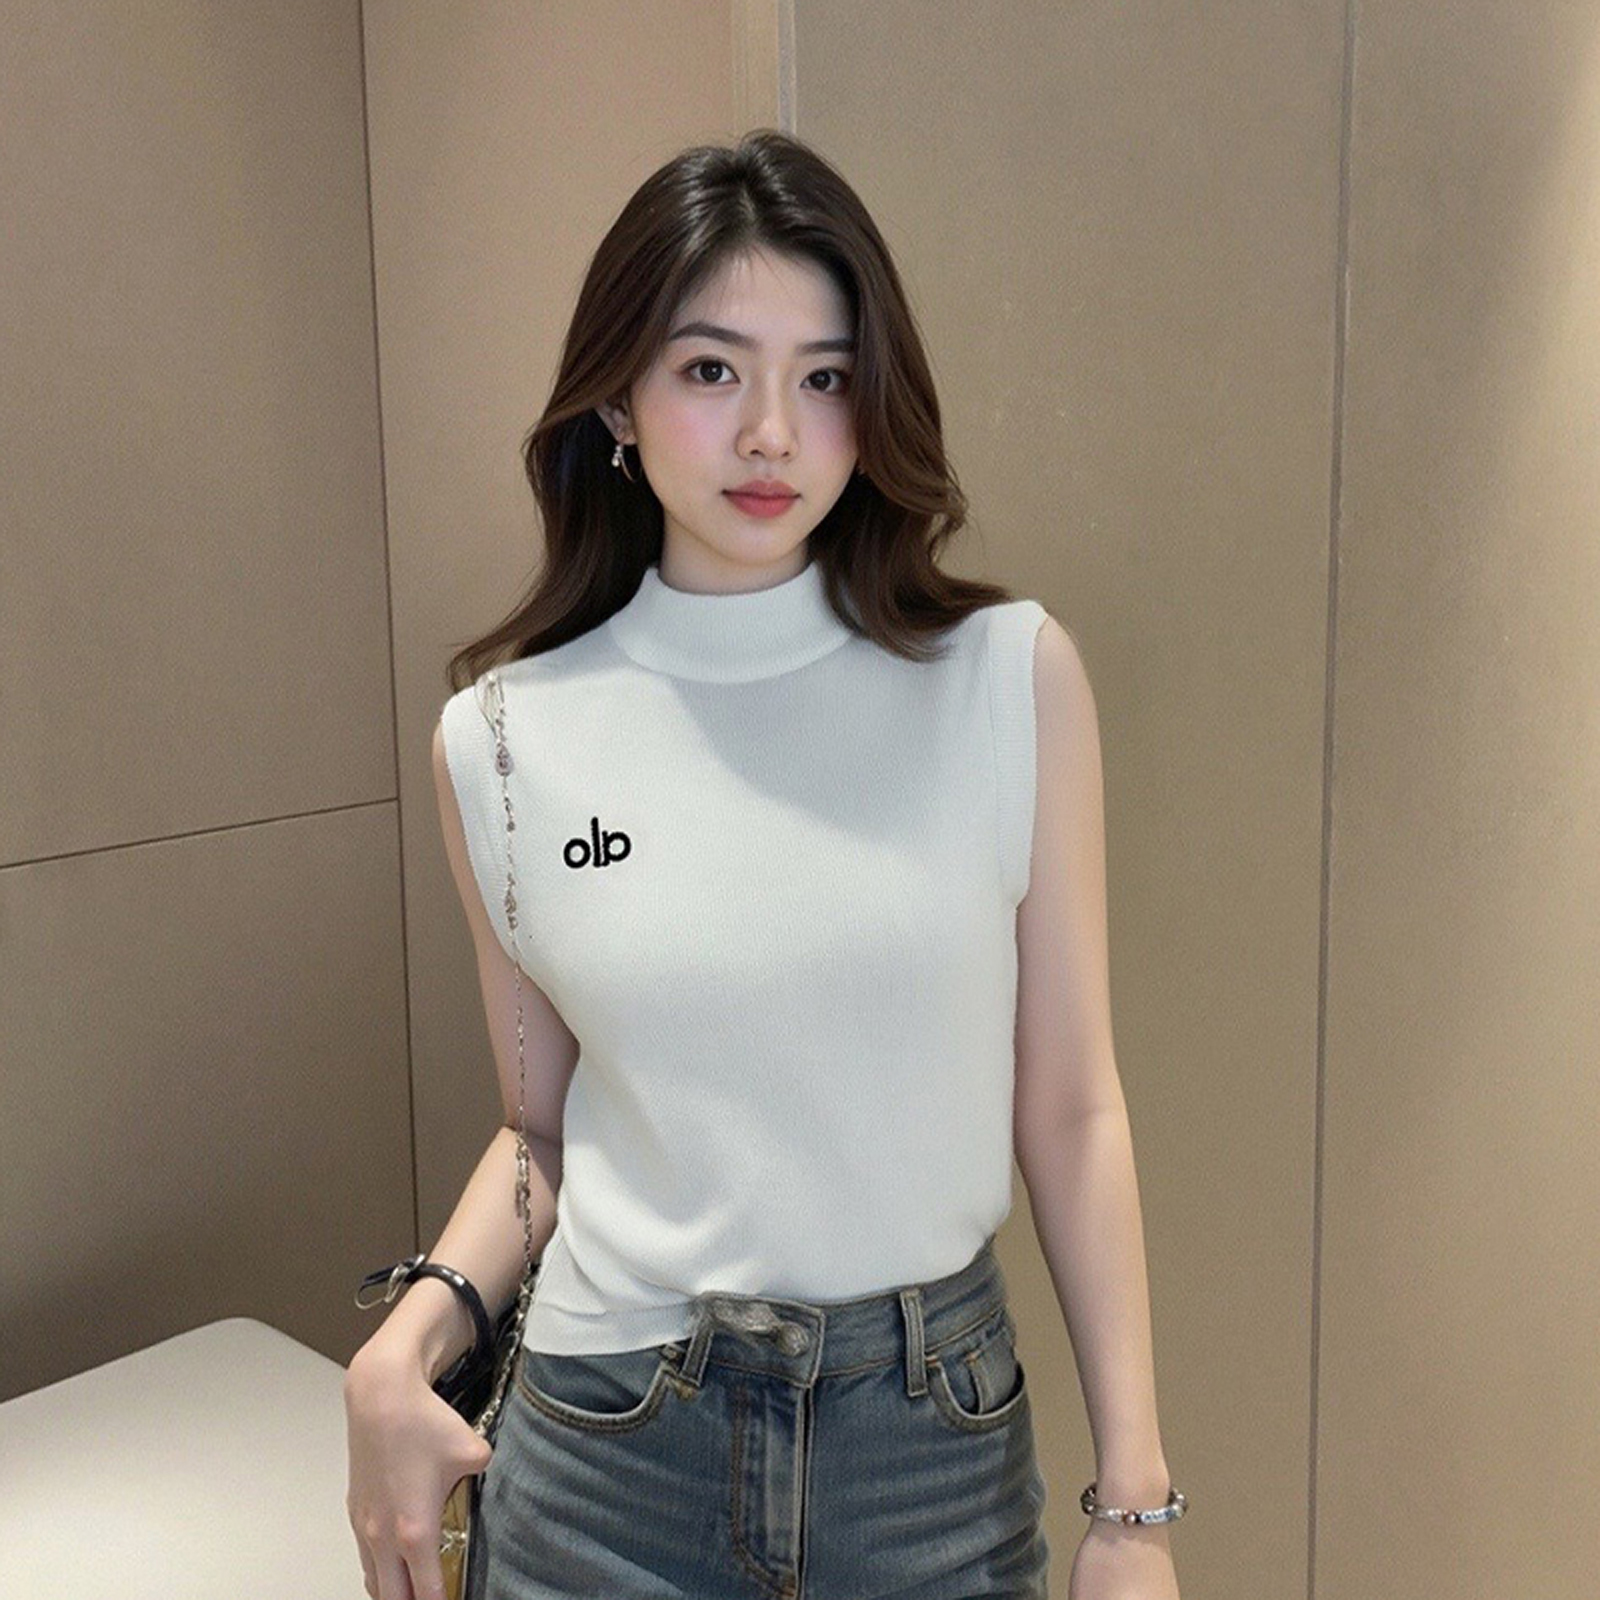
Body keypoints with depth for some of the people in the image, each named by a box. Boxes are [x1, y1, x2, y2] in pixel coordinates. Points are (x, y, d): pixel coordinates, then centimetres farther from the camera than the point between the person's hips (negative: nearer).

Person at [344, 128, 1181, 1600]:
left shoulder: (1013, 675, -9)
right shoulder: (503, 734, -5)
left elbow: (1069, 1105, -4)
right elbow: (543, 1131, 7)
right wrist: (407, 1341, -9)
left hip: (940, 1437, 0)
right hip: (606, 1446, 1)